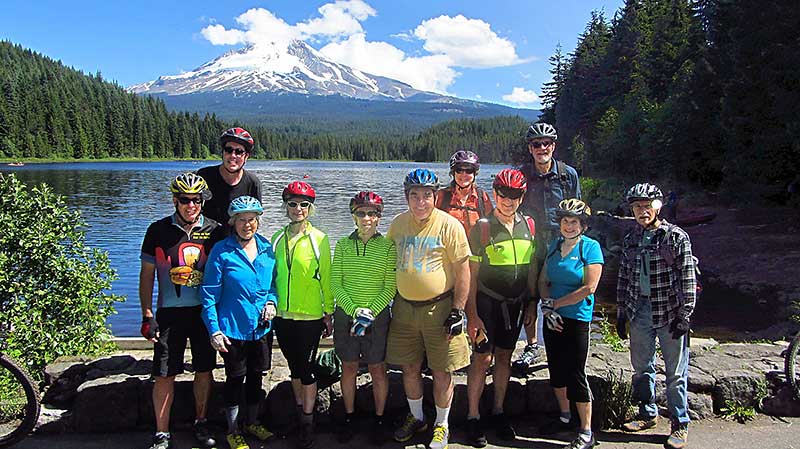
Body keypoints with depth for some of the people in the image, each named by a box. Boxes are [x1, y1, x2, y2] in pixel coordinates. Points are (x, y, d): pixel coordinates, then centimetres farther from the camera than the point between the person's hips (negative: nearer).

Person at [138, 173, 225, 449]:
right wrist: (147, 316, -3)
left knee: (204, 370, 10)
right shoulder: (158, 230, -1)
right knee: (164, 375, 2)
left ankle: (201, 423, 29)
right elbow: (147, 275, 2)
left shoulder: (214, 232, 1)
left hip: (205, 312, 1)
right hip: (170, 312, -1)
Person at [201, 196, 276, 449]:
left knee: (256, 376, 18)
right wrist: (214, 330, -13)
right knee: (235, 379, 9)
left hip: (262, 328, 4)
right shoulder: (222, 252, -12)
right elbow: (209, 294, -10)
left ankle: (252, 422, 38)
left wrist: (271, 301, -5)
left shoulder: (267, 248, 2)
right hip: (233, 330, -4)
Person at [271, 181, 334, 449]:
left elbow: (326, 278, -3)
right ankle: (299, 410, 33)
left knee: (306, 369, 2)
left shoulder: (319, 239, -6)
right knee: (294, 366, 17)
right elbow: (271, 276, 14)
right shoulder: (277, 239, 5)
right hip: (282, 316, 4)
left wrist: (328, 313, -2)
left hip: (310, 316, -4)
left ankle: (308, 421, 16)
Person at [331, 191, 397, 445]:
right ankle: (349, 417, 27)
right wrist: (354, 310, -13)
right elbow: (335, 284, -1)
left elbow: (390, 287, -5)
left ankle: (379, 419, 23)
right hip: (346, 315, 2)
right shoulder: (343, 245, 1)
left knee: (378, 369, 7)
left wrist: (370, 312, -15)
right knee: (348, 367, 11)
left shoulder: (387, 247, -3)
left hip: (378, 315, -1)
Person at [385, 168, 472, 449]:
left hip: (439, 308, -4)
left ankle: (441, 425, 26)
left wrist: (458, 311, -12)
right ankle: (416, 418, 35)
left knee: (441, 372, 5)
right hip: (404, 308, 4)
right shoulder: (398, 223, 4)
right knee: (409, 368, 13)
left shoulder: (449, 225, -10)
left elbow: (463, 270, -9)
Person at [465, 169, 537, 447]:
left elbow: (532, 268, 11)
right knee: (483, 358, -2)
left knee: (505, 357, 13)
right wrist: (471, 315, -13)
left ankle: (498, 412, 27)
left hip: (515, 303, 4)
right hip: (487, 302, -4)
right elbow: (471, 274, -10)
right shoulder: (482, 228, -10)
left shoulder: (529, 225, 4)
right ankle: (473, 417, 12)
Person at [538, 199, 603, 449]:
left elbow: (589, 288, -16)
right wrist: (547, 307, -9)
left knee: (575, 374, -3)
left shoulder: (590, 247, -9)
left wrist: (554, 303, -12)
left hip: (577, 319, -6)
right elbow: (543, 281, 8)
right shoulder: (555, 245, 8)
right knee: (556, 369, 15)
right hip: (553, 318, 6)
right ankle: (564, 417, 33)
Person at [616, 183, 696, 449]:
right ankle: (648, 414, 31)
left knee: (675, 372, 4)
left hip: (669, 314, -5)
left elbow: (688, 279, -8)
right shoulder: (630, 240, 9)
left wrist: (684, 315, -12)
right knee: (642, 368, 15)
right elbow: (624, 279, 14)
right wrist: (621, 314, 13)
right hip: (639, 312, 5)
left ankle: (680, 424, 17)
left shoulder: (676, 237, -6)